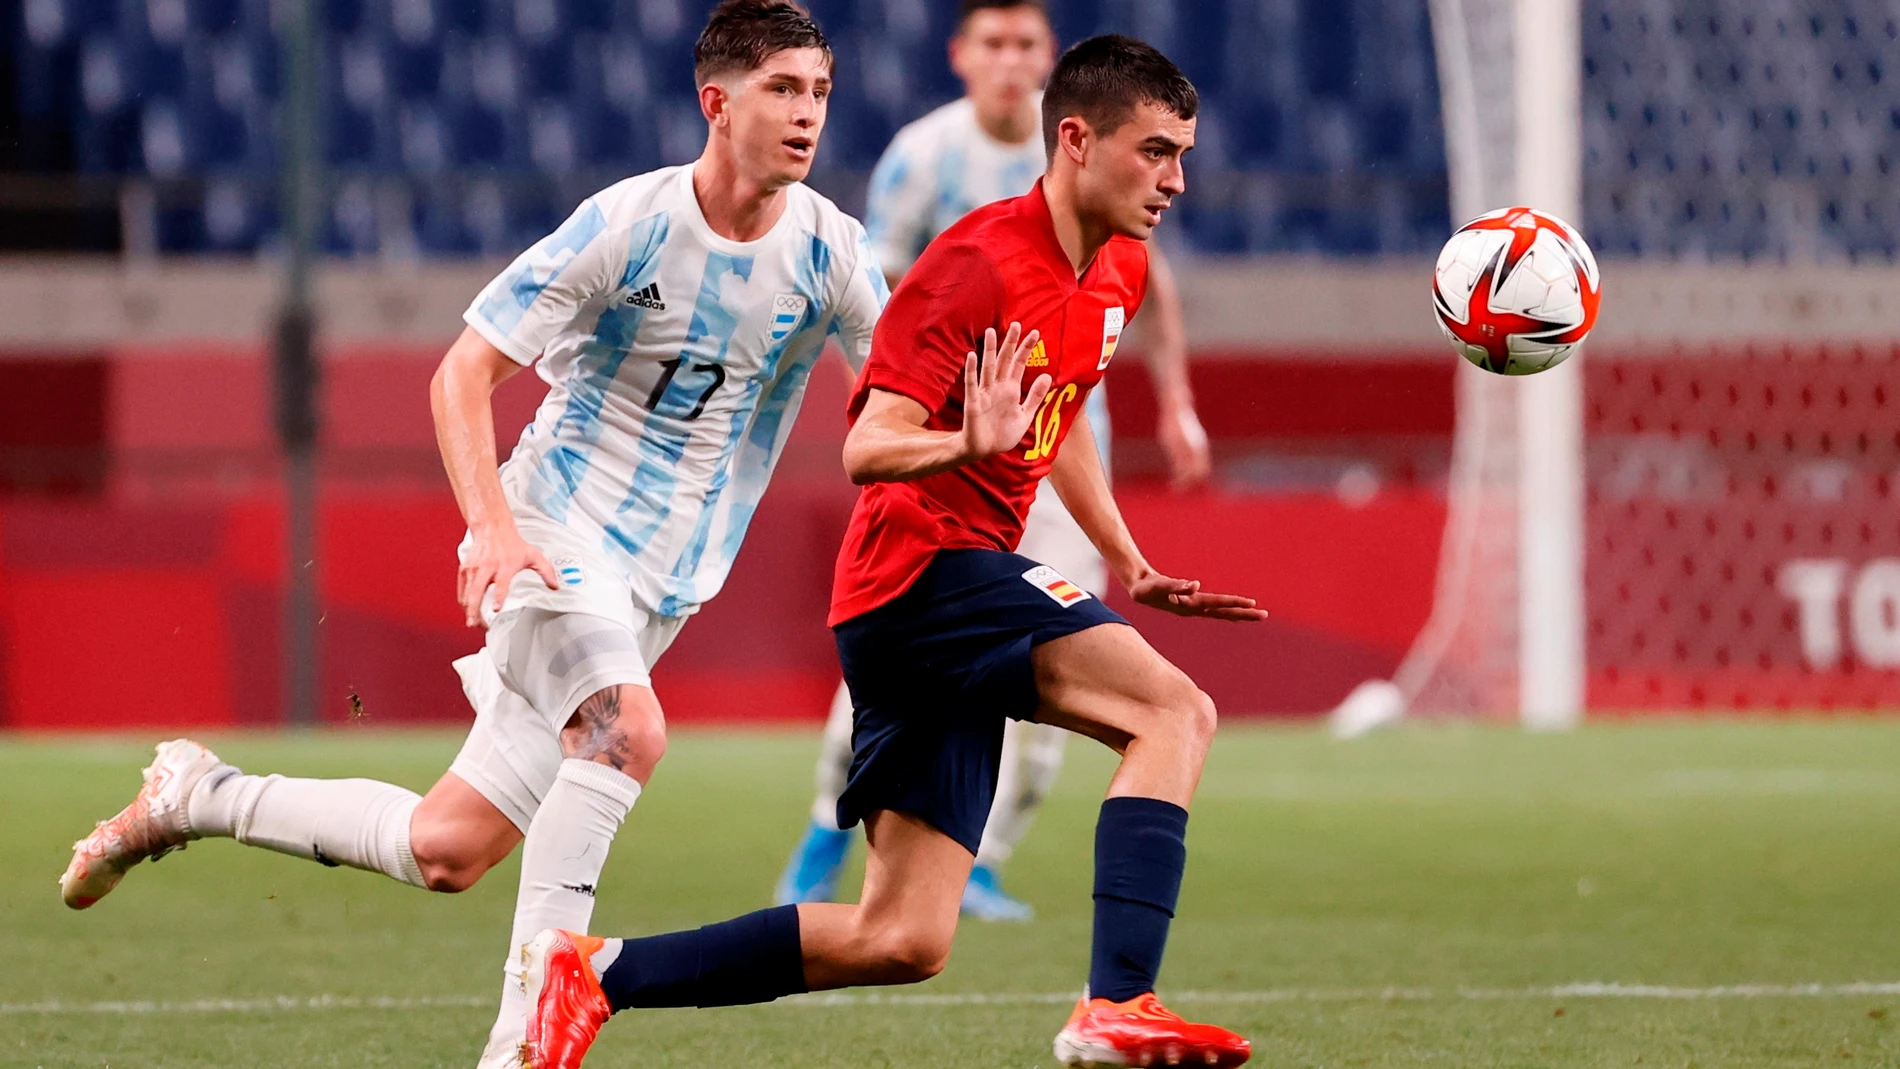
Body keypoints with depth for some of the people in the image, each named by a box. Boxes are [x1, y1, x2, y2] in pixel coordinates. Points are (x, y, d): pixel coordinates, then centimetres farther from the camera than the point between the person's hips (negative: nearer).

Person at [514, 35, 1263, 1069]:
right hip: (922, 565, -9)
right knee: (1174, 710, -25)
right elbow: (868, 449, -19)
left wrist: (1126, 565, 26)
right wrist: (972, 447, -39)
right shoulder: (978, 260, -14)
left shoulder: (1118, 273, 13)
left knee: (902, 941, 5)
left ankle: (596, 974, 11)